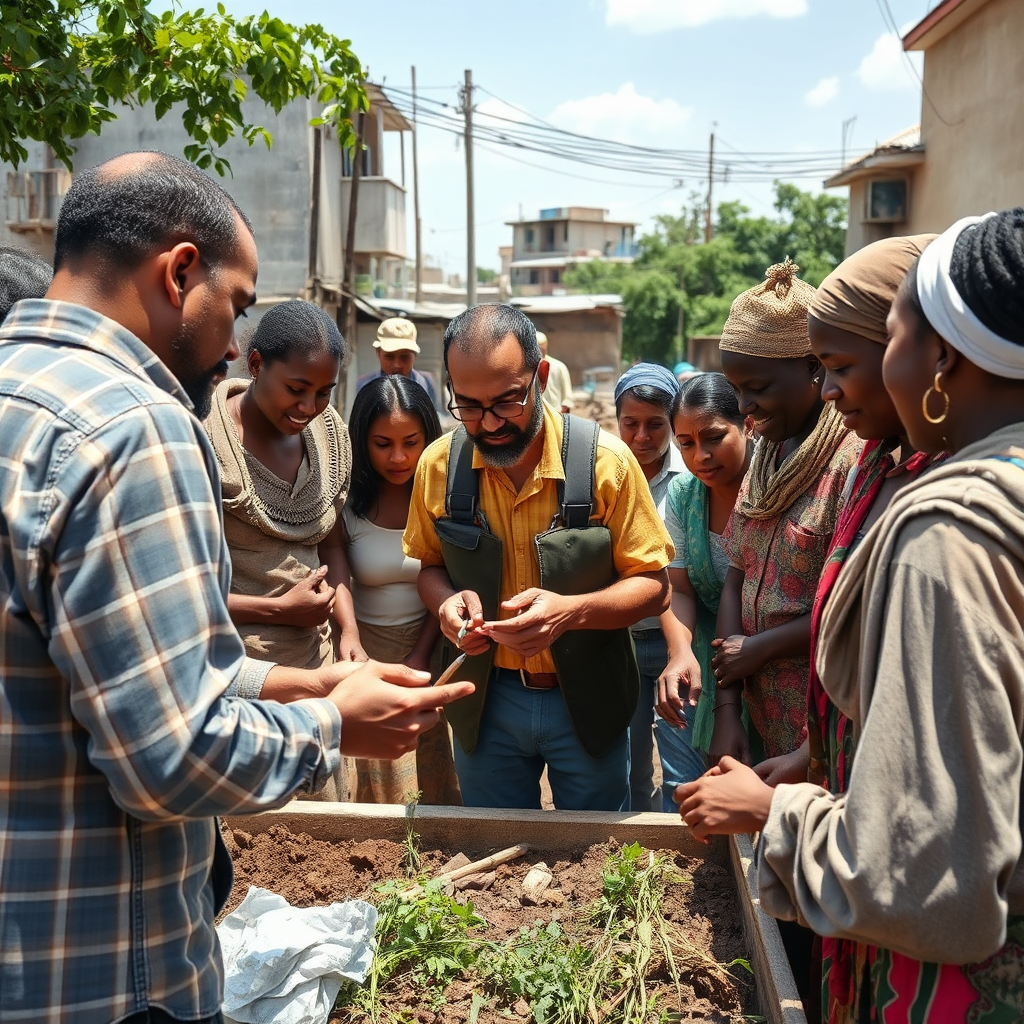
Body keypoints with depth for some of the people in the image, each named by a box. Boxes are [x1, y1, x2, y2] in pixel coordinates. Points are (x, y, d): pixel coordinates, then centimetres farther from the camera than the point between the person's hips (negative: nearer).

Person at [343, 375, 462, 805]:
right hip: (368, 651, 0)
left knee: (434, 779, 9)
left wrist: (419, 657, -9)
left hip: (432, 649, 1)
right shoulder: (348, 502, -9)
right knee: (379, 786, 7)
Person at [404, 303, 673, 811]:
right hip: (485, 700, 2)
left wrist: (571, 611, -28)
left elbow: (653, 586, -11)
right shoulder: (438, 465, -8)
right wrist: (447, 600, -16)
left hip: (587, 699, -2)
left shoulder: (606, 461, -16)